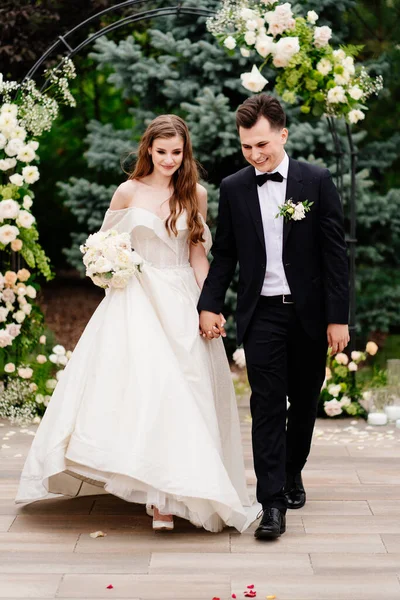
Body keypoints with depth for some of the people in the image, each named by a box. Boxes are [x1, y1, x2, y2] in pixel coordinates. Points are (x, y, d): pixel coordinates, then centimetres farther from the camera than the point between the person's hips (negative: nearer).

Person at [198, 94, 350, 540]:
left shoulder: (317, 181, -3)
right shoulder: (233, 188, 3)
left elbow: (334, 252, -3)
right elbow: (225, 254, 8)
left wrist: (338, 317, -7)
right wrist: (209, 305, -4)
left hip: (309, 312, 0)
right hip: (262, 314, 0)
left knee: (304, 402, 12)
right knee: (267, 405, -6)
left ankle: (292, 473, 35)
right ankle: (272, 503, -5)